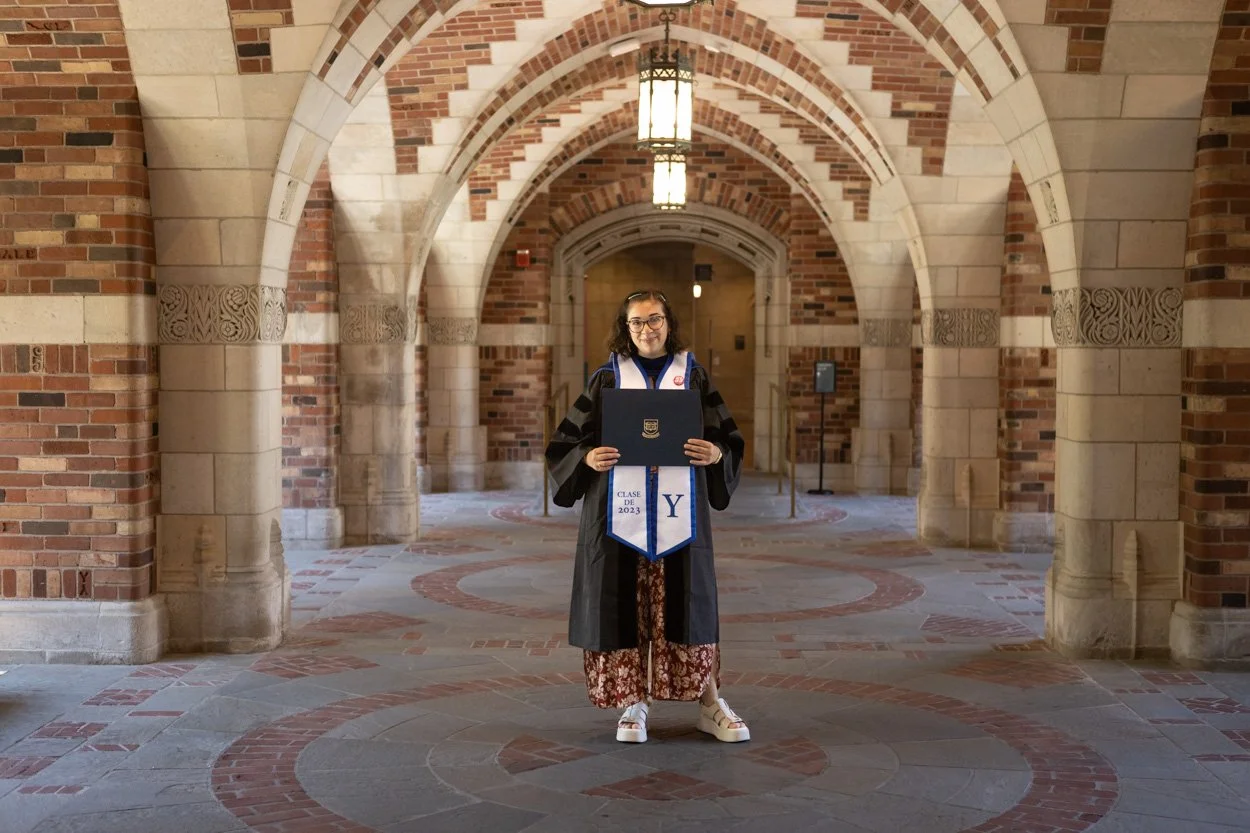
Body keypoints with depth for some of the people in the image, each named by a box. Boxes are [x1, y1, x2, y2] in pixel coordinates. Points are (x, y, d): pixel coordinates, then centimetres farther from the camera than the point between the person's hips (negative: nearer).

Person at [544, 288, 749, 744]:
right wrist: (588, 457, -16)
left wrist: (716, 453, -14)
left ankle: (710, 704, 14)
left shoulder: (693, 375, 7)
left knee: (687, 602, 3)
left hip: (679, 513, 0)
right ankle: (633, 704, 13)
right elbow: (567, 441, 4)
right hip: (619, 512, 0)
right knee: (624, 605, 1)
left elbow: (730, 439, 7)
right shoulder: (607, 378, 5)